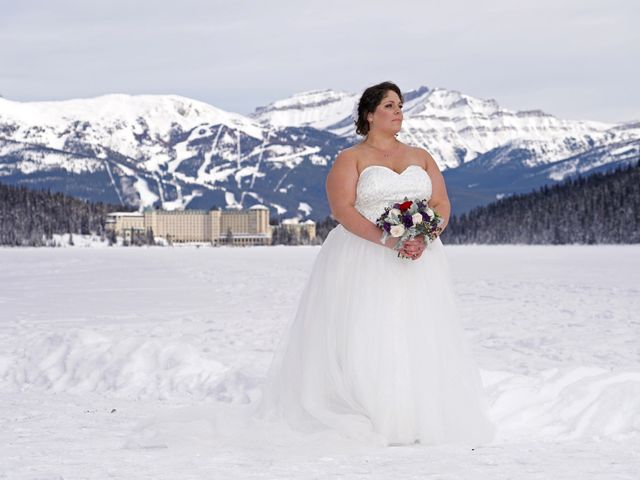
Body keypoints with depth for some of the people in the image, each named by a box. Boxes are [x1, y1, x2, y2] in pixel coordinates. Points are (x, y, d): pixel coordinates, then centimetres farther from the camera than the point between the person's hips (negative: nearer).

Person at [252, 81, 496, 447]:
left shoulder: (421, 157, 17)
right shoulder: (351, 159, 3)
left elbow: (442, 204, 9)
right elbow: (342, 209, -10)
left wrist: (423, 239, -12)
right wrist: (386, 239, -22)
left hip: (418, 260, 4)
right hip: (365, 261, -4)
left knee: (419, 336, -3)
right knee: (365, 338, -10)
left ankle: (417, 420, 0)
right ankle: (370, 422, -9)